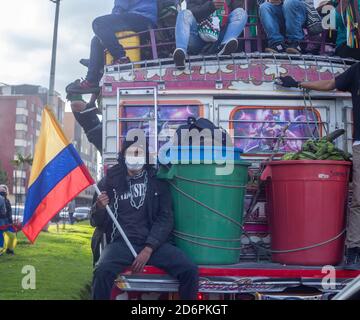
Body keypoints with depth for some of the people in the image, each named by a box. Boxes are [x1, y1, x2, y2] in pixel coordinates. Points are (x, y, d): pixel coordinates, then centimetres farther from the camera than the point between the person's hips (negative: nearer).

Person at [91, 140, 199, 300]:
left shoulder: (157, 182, 9)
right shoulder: (111, 181, 8)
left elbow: (165, 218, 2)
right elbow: (97, 222, 11)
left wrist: (148, 249, -11)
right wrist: (99, 208, -13)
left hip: (154, 243, 1)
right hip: (120, 243, -1)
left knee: (190, 270, -20)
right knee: (102, 271, -33)